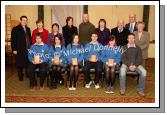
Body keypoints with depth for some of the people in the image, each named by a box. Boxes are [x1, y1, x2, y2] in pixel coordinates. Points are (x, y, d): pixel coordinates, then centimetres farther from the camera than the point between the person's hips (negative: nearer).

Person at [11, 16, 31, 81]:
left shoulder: (28, 29, 14)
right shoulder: (15, 29, -3)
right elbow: (13, 40, -6)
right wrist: (14, 49, -11)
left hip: (28, 49, 5)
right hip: (20, 50, -4)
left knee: (28, 63, 4)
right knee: (20, 63, 3)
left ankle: (28, 74, 21)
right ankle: (20, 76, 17)